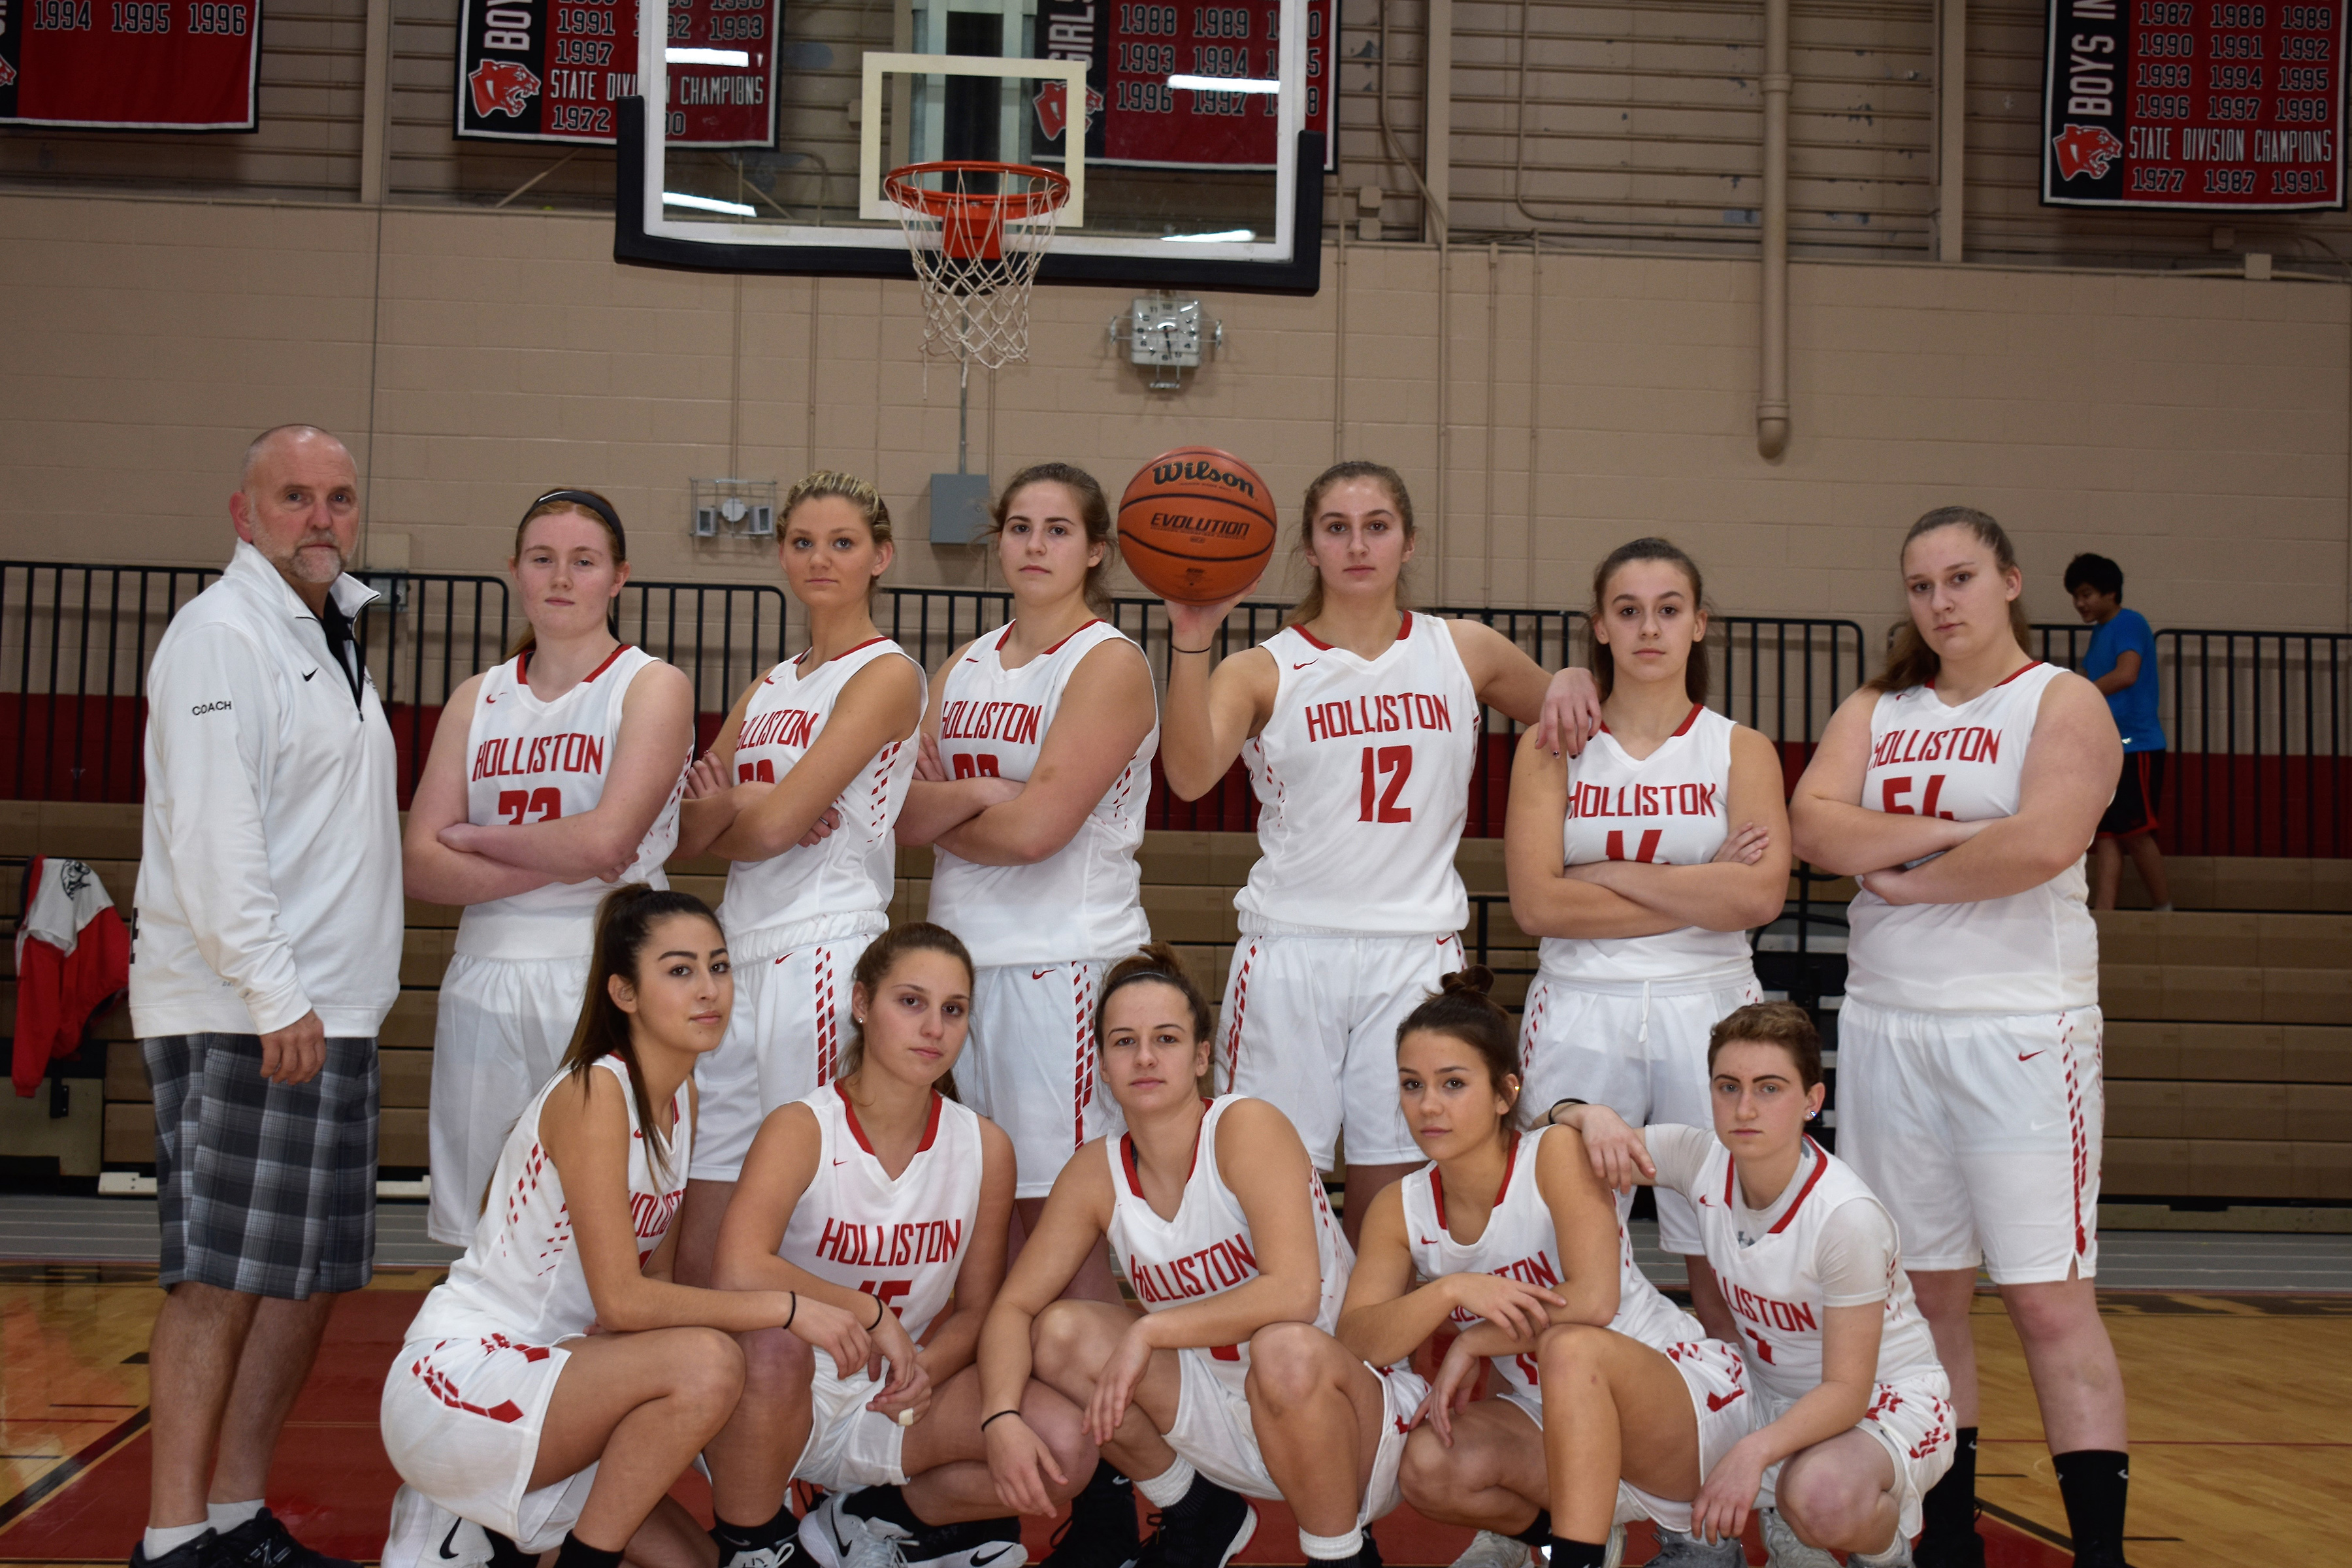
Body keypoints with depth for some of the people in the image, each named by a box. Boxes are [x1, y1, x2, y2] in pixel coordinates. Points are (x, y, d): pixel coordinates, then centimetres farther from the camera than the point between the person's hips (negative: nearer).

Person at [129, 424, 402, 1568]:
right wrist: (274, 993, -21)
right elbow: (208, 831, -17)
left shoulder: (331, 639, 21)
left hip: (323, 1014, 9)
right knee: (221, 1279, -8)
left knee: (308, 1275, 10)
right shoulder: (222, 635, -8)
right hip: (240, 1017, -9)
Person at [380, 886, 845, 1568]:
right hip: (457, 1380, -9)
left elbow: (658, 1275, 7)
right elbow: (622, 1300, -25)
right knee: (707, 1363, -29)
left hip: (537, 1370, 9)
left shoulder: (680, 1095, 6)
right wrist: (788, 1308, -23)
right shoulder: (593, 1094, -21)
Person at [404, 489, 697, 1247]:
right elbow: (422, 864, 3)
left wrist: (474, 838, -2)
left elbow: (605, 839, -15)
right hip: (485, 979, 4)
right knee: (478, 1245, 6)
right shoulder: (478, 698, 13)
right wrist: (558, 862, -11)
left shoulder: (654, 687, 0)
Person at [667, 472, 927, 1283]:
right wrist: (723, 806, -7)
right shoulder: (767, 690, 19)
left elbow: (776, 824, -13)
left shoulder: (887, 674, -4)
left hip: (824, 951, -7)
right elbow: (682, 830, 14)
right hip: (741, 955, 7)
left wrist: (719, 826, 7)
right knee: (698, 1252, 7)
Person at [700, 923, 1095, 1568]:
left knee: (1065, 1450, -20)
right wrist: (872, 1312, -25)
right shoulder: (802, 1129, -16)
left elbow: (976, 1308, 5)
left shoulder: (985, 1147, -3)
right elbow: (739, 1273, -34)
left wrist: (925, 1369, -17)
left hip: (897, 1401, 4)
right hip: (794, 1399, -4)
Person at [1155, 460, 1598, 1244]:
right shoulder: (1264, 670, 2)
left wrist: (1573, 681, 3)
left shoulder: (1465, 651, 10)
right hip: (1291, 951, -1)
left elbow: (1563, 721, 26)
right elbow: (1191, 775, -15)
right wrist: (1192, 642, -28)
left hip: (1416, 955, 2)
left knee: (1389, 1202, 3)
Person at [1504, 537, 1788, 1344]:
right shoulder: (1552, 748, 6)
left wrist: (1610, 873, -9)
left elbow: (1761, 895, -10)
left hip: (1707, 1007, 0)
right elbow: (1537, 904, -8)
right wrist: (1701, 894, -8)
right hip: (1581, 1012, 0)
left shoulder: (1741, 751, 7)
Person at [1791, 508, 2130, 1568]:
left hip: (2020, 1028, -5)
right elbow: (1816, 826, -3)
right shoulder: (1874, 714, 14)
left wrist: (1906, 876, -7)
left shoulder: (2063, 705, -1)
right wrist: (1948, 833, -13)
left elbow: (2043, 843, -18)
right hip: (1887, 1025, 5)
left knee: (2048, 1299, -8)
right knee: (1926, 1292, 9)